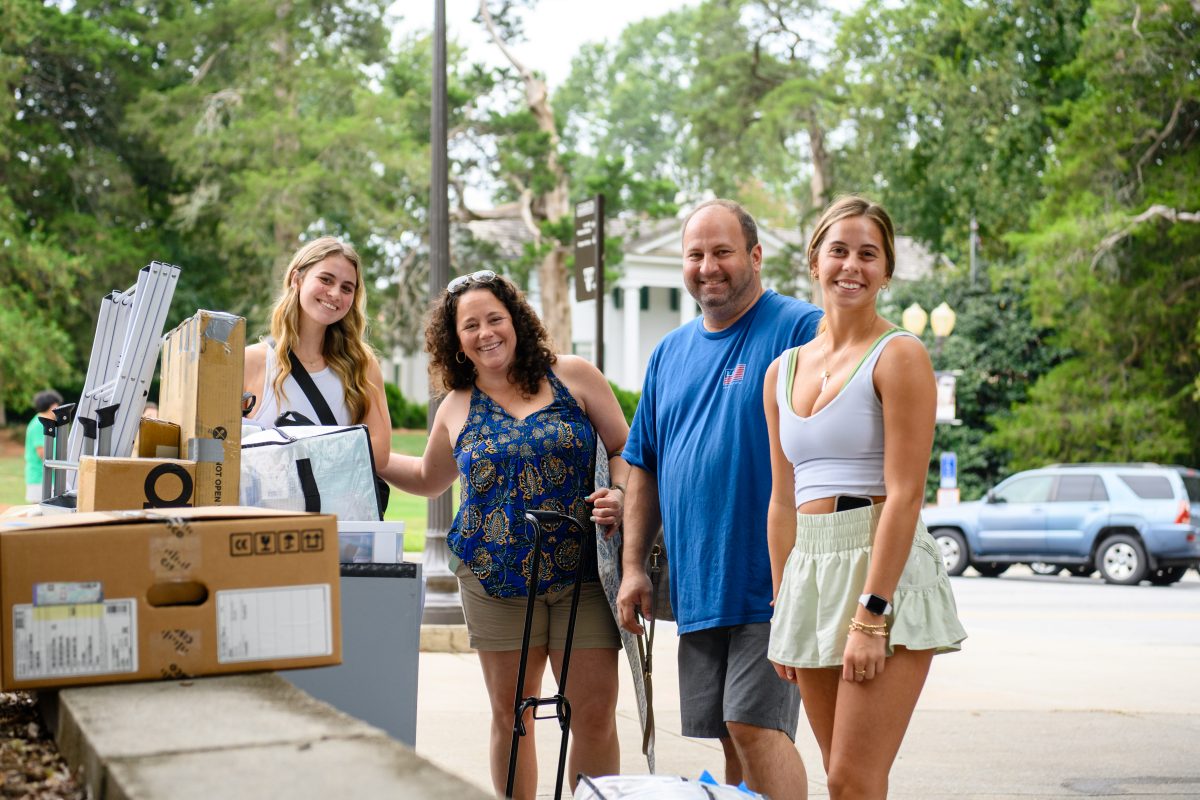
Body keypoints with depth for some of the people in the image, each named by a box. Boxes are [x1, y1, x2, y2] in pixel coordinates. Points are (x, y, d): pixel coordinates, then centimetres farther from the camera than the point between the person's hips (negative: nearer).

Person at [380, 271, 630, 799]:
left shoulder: (573, 376, 2)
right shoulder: (457, 408, 10)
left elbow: (624, 449, 5)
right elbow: (429, 479, 25)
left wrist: (619, 494, -14)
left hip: (582, 574, -2)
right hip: (496, 578, 2)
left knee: (596, 714, -4)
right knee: (509, 714, 7)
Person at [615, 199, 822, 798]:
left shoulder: (800, 329, -6)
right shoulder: (671, 352, 16)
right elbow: (643, 467, 20)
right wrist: (634, 566, 13)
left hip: (771, 584, -7)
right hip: (696, 587, 7)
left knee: (756, 725, -12)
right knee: (731, 737, 10)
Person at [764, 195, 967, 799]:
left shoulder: (899, 355, -6)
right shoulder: (782, 372, 14)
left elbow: (905, 494, -13)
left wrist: (871, 616, -18)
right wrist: (782, 613, 13)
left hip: (885, 570, -6)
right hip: (809, 573, 6)